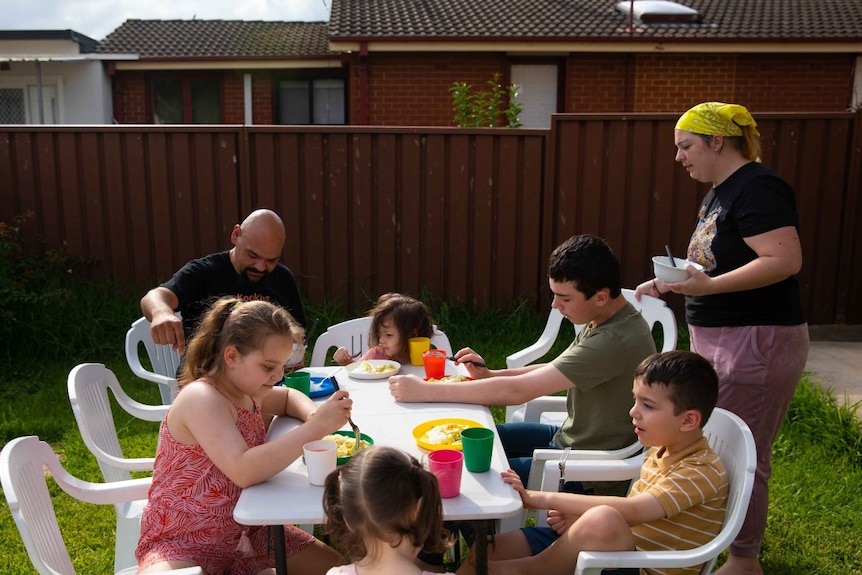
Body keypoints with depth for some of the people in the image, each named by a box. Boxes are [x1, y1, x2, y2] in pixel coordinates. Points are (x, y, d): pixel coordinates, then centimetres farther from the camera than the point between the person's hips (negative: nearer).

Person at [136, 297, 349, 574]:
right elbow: (244, 471, -36)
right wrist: (314, 429, -36)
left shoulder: (246, 390, 3)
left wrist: (313, 414, 0)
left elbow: (288, 397, 23)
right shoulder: (202, 399, -24)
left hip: (245, 533, 9)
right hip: (182, 544, -8)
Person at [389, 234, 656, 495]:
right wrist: (489, 374, -6)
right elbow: (554, 371, 9)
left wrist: (423, 391, -27)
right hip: (569, 437, 9)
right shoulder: (604, 320, -2)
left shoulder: (615, 341, -33)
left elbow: (515, 391, -33)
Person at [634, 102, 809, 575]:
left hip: (756, 341, -10)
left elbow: (785, 259, -26)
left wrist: (708, 286, -30)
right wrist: (672, 283, 10)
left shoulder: (756, 189, -16)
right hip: (719, 338, 10)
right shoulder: (720, 191, 13)